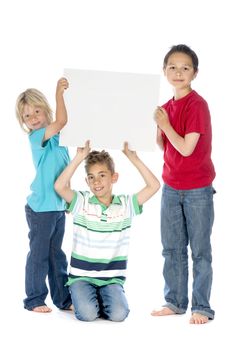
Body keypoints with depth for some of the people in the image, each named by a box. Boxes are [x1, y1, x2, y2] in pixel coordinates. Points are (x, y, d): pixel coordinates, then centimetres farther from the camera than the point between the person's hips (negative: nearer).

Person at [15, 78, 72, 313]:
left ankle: (63, 299, 24)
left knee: (56, 255, 16)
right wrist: (59, 93, -24)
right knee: (39, 254, 1)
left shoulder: (56, 136, 9)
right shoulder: (36, 136, -15)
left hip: (58, 206, 8)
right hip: (41, 208, -8)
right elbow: (61, 121, -31)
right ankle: (34, 300, 12)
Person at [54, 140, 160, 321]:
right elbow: (60, 186, -19)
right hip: (82, 276, -1)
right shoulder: (82, 202, -1)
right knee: (87, 313, -25)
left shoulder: (125, 204, 3)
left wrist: (133, 158, -6)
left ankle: (99, 299, 10)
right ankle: (80, 296, 9)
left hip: (112, 278, 1)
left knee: (119, 314, -23)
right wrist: (80, 157, -17)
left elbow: (154, 186, -5)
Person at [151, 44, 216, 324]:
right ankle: (174, 301, 25)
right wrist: (153, 127, -6)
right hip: (171, 187, 7)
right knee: (172, 248, 13)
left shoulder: (197, 105, -16)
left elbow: (186, 148, -21)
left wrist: (164, 123, -15)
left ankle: (201, 307, 11)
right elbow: (164, 147, 9)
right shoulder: (167, 107, 6)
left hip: (197, 189, -7)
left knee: (200, 250, 3)